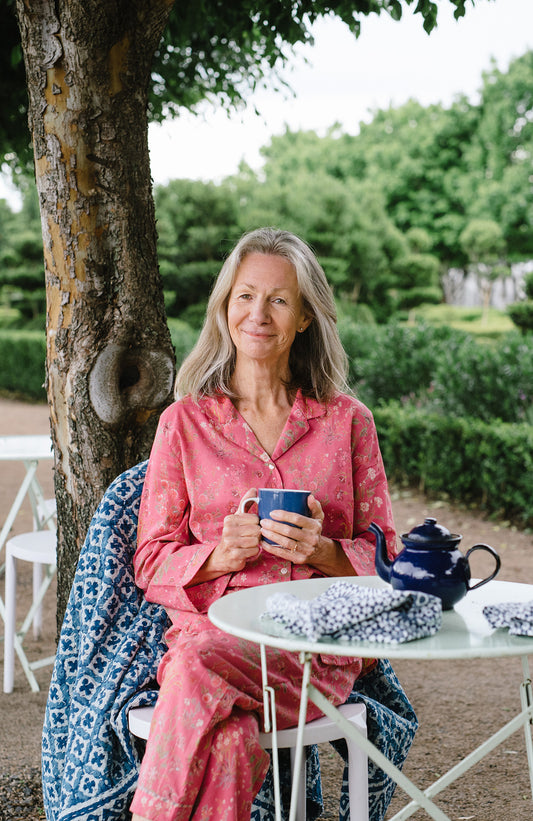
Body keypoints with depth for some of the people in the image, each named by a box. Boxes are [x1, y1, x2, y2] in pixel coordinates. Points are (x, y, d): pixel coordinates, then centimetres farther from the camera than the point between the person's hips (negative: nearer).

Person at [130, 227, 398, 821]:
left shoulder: (348, 421, 10)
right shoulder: (184, 421, 10)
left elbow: (384, 559, 11)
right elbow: (152, 563, 10)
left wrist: (321, 550, -11)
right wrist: (220, 553, -11)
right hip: (207, 629, 1)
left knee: (202, 665, -34)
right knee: (230, 740, -35)